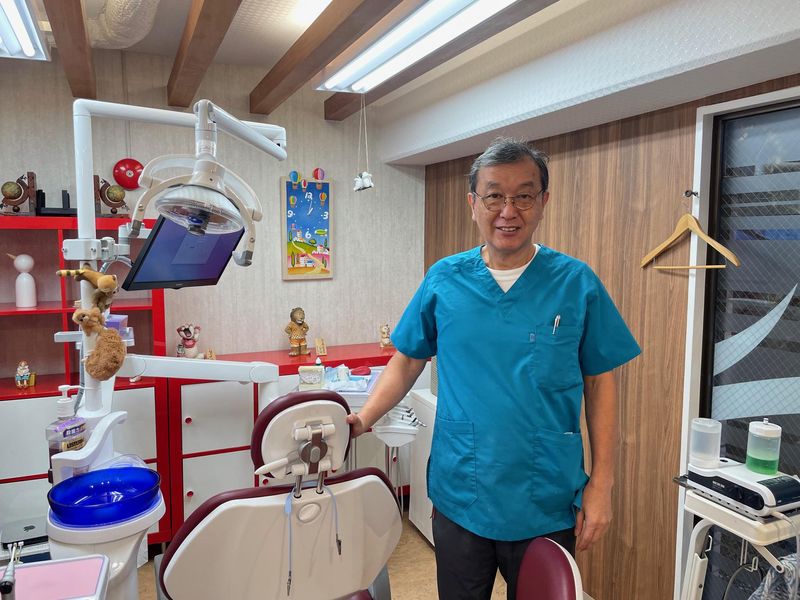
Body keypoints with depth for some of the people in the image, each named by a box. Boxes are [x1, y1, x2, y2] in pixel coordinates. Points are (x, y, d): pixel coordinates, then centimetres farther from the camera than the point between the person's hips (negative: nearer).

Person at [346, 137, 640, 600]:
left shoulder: (578, 283, -6)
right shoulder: (444, 280, -3)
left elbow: (600, 383, -1)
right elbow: (408, 361, 5)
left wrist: (602, 483, -4)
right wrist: (364, 419, -8)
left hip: (549, 506, 0)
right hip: (459, 499, 1)